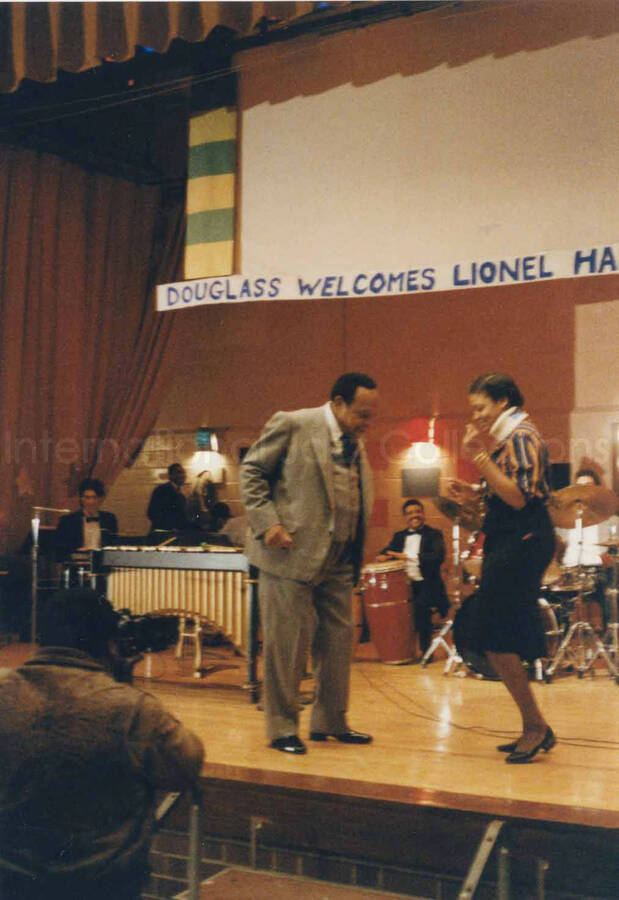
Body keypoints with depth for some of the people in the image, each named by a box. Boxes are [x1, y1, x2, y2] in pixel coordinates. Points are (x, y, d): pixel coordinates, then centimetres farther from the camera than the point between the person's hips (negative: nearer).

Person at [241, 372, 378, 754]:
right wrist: (268, 523, -15)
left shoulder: (355, 443, 13)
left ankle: (330, 721, 25)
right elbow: (252, 471, -5)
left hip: (338, 560, 7)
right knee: (287, 643, -1)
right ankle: (282, 728, 11)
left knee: (339, 639, 11)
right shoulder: (292, 425, -8)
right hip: (293, 552, -7)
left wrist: (357, 549, 10)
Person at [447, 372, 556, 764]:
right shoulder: (509, 438, 19)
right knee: (500, 639, 10)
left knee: (497, 639, -9)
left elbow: (519, 498, -22)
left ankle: (537, 726, 0)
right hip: (510, 542, 10)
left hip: (520, 543, -10)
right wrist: (473, 493, 11)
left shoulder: (521, 436, -11)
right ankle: (534, 730, 17)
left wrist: (480, 456, -23)